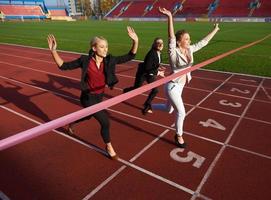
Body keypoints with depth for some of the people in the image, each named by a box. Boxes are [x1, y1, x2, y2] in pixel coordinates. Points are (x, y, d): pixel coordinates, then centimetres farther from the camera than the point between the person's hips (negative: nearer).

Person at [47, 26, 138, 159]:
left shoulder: (109, 60, -9)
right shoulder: (85, 61, -18)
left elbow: (129, 57, -9)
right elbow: (63, 66, -11)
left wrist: (135, 41, -22)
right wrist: (53, 50, -23)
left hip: (100, 96, 6)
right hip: (88, 98, -6)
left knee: (87, 116, 30)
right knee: (105, 122, -6)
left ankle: (71, 124, 64)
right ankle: (109, 147, 22)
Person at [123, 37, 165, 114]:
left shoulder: (158, 53, -3)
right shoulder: (151, 53, -29)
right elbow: (147, 68, -31)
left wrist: (158, 68, -5)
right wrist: (157, 72, -27)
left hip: (150, 74, 7)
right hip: (143, 73, -7)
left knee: (155, 90, 1)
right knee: (136, 89, 6)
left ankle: (147, 106, 18)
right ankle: (125, 91, 41)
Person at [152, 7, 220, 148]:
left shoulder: (190, 50, 1)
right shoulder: (174, 52, -19)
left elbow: (203, 42, 13)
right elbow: (171, 38, -33)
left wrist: (215, 30, 20)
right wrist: (170, 17, -45)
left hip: (180, 86, 8)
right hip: (172, 86, -8)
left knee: (169, 110, 21)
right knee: (181, 112, -3)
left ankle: (149, 106, 46)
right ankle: (179, 136, 21)